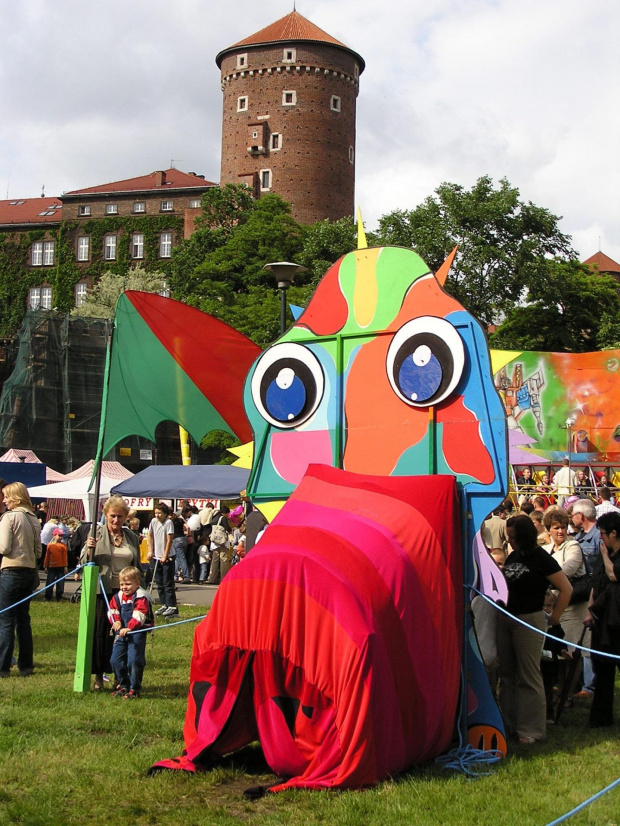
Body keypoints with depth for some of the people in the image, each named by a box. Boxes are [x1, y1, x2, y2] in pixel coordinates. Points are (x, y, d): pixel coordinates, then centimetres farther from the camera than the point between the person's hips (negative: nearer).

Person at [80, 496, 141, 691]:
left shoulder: (131, 537, 12)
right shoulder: (97, 533, 1)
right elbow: (84, 562, 1)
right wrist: (89, 550, -20)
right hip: (101, 591, -3)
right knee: (99, 633, 0)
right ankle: (98, 676, 10)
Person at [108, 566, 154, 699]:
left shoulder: (141, 598, -11)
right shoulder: (118, 597, 11)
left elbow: (139, 616, -21)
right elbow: (112, 610, 13)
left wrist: (129, 628, -32)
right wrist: (116, 621, -9)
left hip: (137, 633, -7)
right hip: (121, 633, 7)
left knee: (134, 660, -11)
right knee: (115, 660, 8)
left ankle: (134, 689, 0)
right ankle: (123, 686, 23)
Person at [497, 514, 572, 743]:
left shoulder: (541, 559, -12)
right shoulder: (513, 557, 10)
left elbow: (566, 589, -12)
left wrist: (554, 618, -9)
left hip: (529, 620, -7)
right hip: (505, 618, 7)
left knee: (528, 677, -1)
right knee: (507, 674, 11)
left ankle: (531, 730, 6)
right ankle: (509, 724, 21)